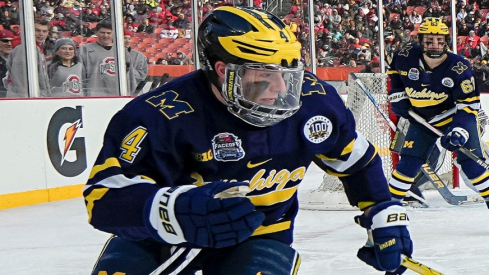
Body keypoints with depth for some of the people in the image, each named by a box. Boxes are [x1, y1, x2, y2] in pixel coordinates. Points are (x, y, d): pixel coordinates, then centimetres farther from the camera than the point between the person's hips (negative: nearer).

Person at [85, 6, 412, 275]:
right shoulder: (163, 114, -30)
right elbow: (105, 194, -36)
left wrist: (386, 217, 3)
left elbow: (357, 158, 2)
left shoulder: (312, 100, -17)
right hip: (163, 233, -1)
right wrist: (175, 211, -53)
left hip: (259, 234, 1)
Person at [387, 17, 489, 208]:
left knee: (471, 161, -7)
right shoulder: (406, 57, -17)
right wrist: (397, 97, 1)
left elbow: (470, 104, -21)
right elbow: (394, 72, 8)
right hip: (422, 120, 2)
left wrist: (459, 131, -32)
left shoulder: (459, 68, -24)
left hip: (456, 117, -2)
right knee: (409, 160, -3)